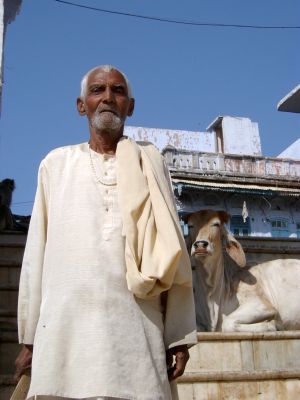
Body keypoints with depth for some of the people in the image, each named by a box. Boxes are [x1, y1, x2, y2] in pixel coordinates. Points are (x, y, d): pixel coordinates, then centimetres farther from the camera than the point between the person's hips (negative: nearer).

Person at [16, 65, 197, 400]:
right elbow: (37, 252, 12)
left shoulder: (150, 162, 11)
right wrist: (29, 337, 9)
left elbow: (169, 249, 6)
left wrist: (179, 334, 0)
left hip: (137, 327, 0)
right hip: (65, 328, 1)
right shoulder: (56, 164, 12)